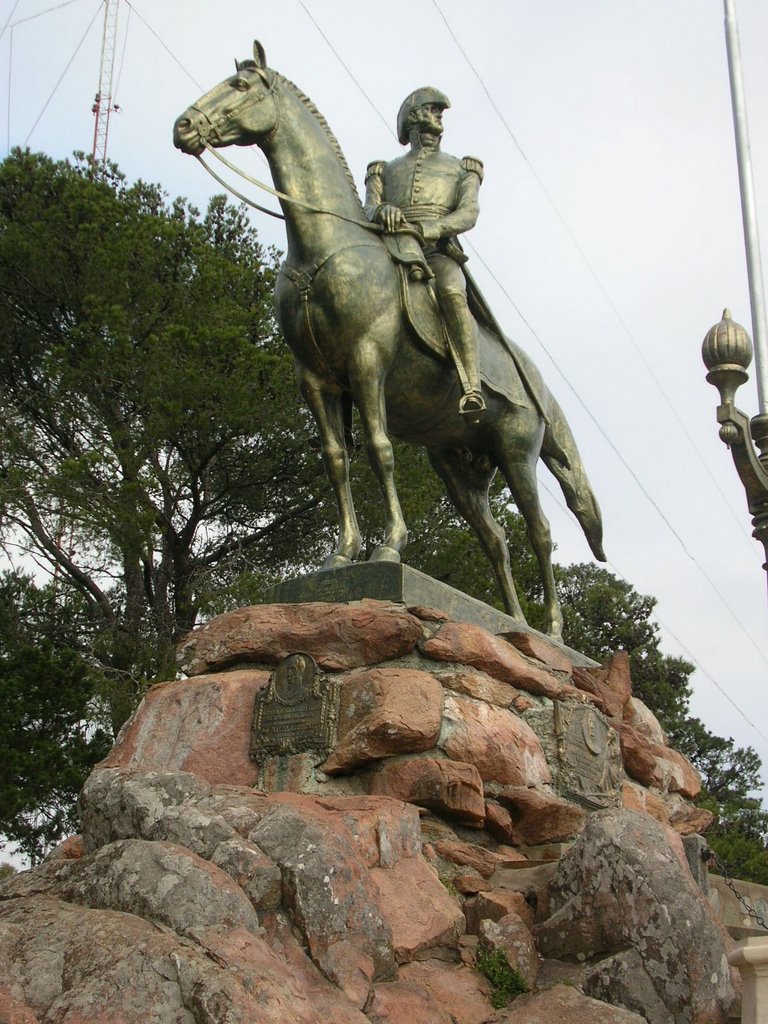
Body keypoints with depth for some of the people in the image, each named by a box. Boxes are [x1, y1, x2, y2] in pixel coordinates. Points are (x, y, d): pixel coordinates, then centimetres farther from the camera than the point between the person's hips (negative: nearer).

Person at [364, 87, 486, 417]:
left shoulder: (460, 168, 26)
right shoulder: (385, 170, 31)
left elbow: (468, 214, 6)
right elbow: (368, 211, 11)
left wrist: (424, 229, -15)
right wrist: (381, 210, -17)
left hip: (439, 253, -2)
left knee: (452, 293, -37)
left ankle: (472, 389, -44)